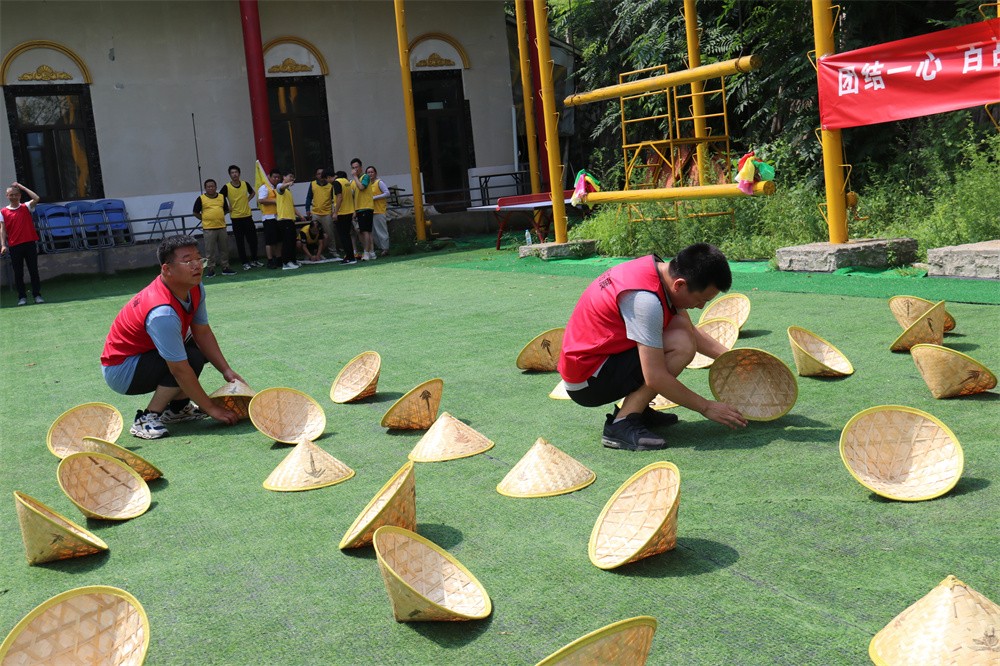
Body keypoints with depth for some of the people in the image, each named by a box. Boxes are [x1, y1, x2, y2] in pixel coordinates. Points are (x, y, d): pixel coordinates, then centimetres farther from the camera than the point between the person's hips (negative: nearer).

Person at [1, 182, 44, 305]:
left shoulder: (26, 207, 8)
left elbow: (36, 198, -9)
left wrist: (21, 186, -3)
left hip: (29, 243, 0)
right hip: (14, 246, 0)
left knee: (34, 271, 2)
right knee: (18, 273, 3)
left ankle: (37, 295, 7)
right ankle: (22, 297, 9)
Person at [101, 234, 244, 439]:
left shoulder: (195, 289, -9)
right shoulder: (163, 312, -34)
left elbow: (203, 333, 1)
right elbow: (180, 370, -30)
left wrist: (226, 371, -9)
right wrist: (211, 408, -24)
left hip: (146, 353, 9)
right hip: (120, 372, -9)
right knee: (193, 359, -25)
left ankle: (177, 407, 8)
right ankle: (147, 420, -15)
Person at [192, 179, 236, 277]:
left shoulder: (222, 197, 8)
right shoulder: (201, 199, -2)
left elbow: (226, 210, 19)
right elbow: (195, 212, 3)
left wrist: (219, 216, 8)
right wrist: (204, 219, -1)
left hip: (221, 227, 3)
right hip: (208, 228, -3)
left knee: (224, 249, 9)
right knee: (210, 250, 0)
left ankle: (225, 267, 19)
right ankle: (211, 269, 7)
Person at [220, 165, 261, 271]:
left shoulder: (245, 184, 3)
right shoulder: (227, 187, -7)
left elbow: (252, 193, 22)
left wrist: (248, 200, 7)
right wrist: (227, 208, -7)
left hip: (248, 216, 3)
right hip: (236, 218, -3)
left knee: (253, 239, 7)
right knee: (240, 242, 2)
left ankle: (254, 260, 21)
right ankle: (245, 263, 9)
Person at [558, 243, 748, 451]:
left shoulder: (659, 269, 1)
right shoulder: (645, 299, -28)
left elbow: (691, 331, 16)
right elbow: (655, 378, -26)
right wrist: (706, 407, -15)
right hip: (586, 382, -10)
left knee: (680, 323, 4)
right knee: (682, 346, -21)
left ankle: (635, 409, 7)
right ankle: (622, 425, -16)